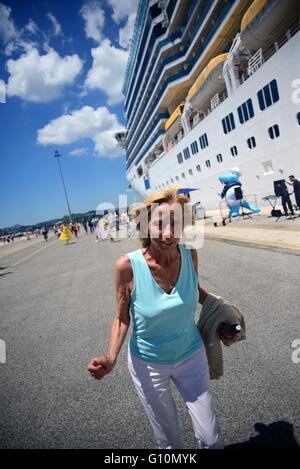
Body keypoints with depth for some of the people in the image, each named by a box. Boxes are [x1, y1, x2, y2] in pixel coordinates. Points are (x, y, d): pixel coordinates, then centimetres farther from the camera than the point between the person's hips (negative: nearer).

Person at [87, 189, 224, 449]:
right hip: (148, 365, -2)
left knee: (211, 439, 17)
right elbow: (122, 319, -12)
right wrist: (111, 358, -25)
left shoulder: (190, 254, -18)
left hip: (192, 356, 2)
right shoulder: (128, 266, -27)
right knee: (170, 441, 22)